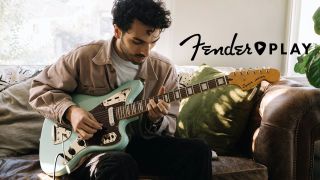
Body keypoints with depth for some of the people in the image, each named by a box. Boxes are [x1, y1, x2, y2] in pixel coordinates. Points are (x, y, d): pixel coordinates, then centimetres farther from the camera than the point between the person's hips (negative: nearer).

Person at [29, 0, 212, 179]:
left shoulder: (164, 69, -3)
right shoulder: (84, 57, -10)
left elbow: (170, 128, 4)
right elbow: (40, 88, 2)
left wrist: (156, 121, -21)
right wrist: (70, 111, -17)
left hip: (137, 144, 4)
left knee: (198, 151, -17)